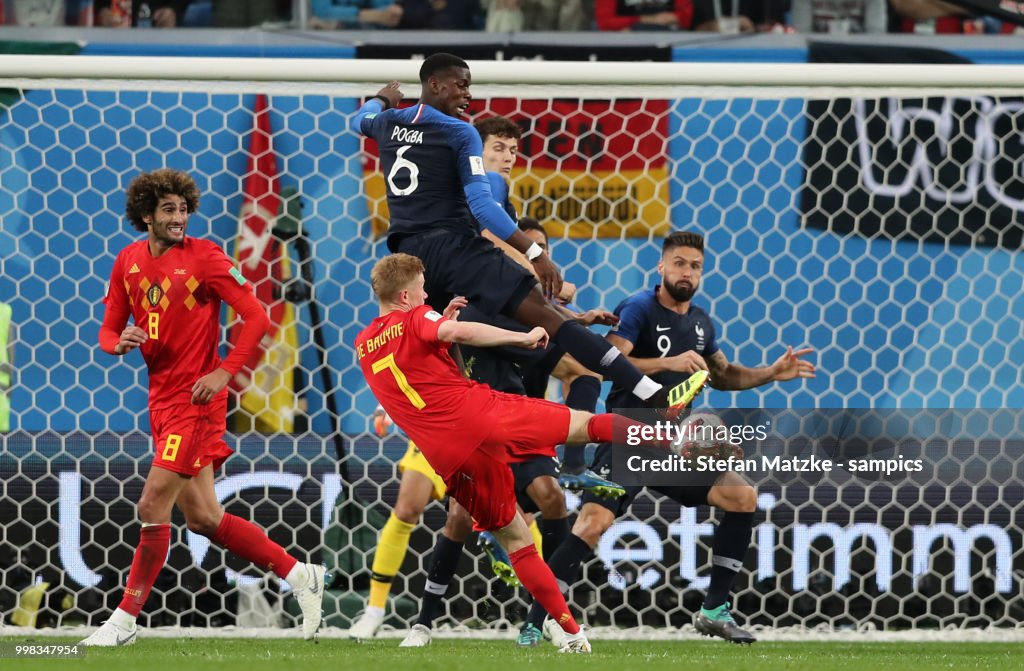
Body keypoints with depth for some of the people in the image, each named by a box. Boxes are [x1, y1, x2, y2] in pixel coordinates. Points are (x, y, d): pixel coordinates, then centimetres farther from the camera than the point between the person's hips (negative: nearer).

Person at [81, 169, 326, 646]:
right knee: (202, 519, 10)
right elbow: (108, 332, 14)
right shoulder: (129, 261, 8)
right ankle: (299, 576, 22)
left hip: (196, 401, -7)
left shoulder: (203, 256, -10)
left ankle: (125, 620, -2)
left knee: (152, 508, -11)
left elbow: (257, 318, -11)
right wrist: (120, 342, -10)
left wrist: (225, 372, -19)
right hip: (162, 401, 7)